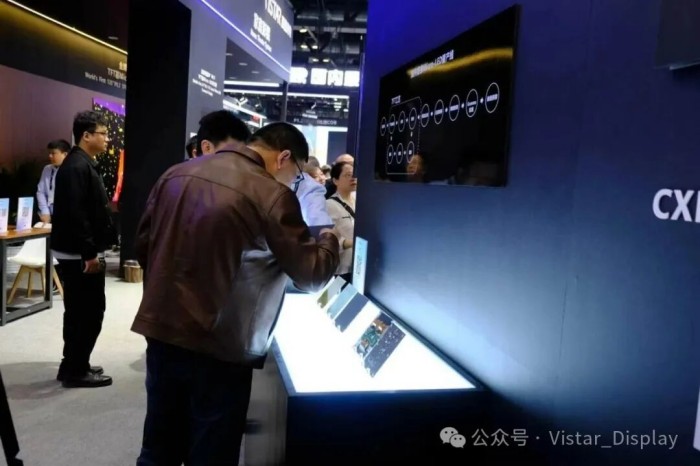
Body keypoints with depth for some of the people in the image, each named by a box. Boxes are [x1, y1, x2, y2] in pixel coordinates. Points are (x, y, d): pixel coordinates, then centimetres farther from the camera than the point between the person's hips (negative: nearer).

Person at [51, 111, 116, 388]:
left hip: (78, 253, 11)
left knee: (79, 311, 16)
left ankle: (72, 366, 27)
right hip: (80, 255, -11)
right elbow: (76, 215, -25)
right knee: (90, 311, -3)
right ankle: (76, 370, 8)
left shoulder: (82, 164, 16)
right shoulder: (77, 166, -17)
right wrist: (90, 253, -24)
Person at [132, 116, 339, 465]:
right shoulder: (273, 196, -14)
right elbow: (311, 275, -9)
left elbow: (143, 245, 12)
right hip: (219, 346, -6)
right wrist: (328, 240, 10)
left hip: (160, 330, 6)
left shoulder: (177, 174, 5)